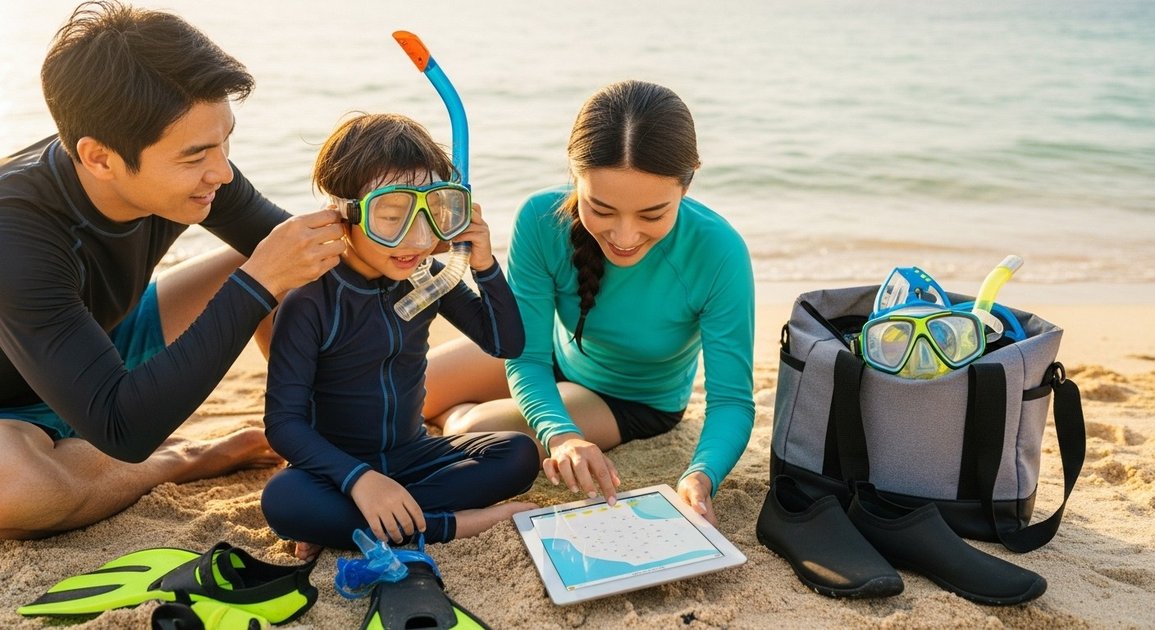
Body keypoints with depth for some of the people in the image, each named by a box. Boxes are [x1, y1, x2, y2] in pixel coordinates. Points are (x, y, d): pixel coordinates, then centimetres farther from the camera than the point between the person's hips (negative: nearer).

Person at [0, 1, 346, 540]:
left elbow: (274, 239, -3)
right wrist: (258, 282, -45)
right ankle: (182, 460, -9)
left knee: (271, 265, -6)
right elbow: (122, 431, -41)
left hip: (108, 346, 6)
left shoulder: (184, 167, -21)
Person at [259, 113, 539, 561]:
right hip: (339, 464, -4)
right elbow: (283, 421, -20)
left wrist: (485, 266, -13)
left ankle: (343, 530, -20)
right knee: (282, 500, -35)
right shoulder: (311, 301, -18)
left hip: (412, 454, 5)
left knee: (519, 455, -18)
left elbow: (506, 344, 2)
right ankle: (455, 522, -25)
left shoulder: (427, 277, -3)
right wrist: (358, 478, -34)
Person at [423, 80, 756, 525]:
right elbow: (527, 357, -23)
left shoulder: (718, 253, -36)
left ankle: (455, 414, 15)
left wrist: (701, 477, -50)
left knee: (473, 434, -20)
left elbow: (732, 399, -29)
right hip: (556, 357, 3)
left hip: (635, 401, -2)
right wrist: (560, 435, -43)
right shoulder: (542, 220, -31)